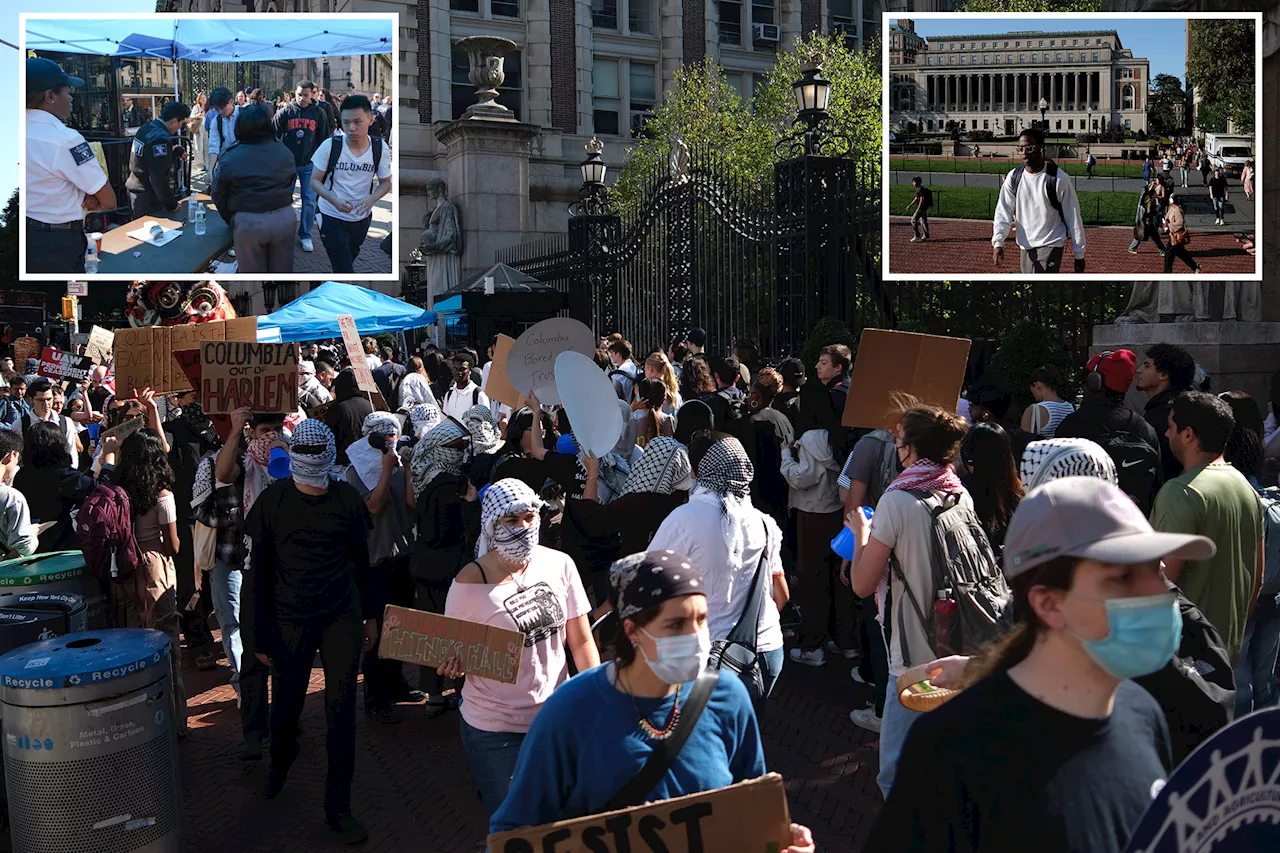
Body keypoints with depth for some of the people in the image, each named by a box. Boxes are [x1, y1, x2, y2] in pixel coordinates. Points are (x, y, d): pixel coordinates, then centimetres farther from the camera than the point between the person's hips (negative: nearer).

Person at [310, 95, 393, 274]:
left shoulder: (380, 148, -11)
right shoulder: (330, 146, -17)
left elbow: (385, 182, 0)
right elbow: (315, 181, -10)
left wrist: (372, 198, -23)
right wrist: (334, 199, -30)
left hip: (362, 218, 4)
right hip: (332, 217, -4)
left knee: (350, 258, 25)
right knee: (344, 268, -11)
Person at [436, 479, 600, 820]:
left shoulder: (560, 565, -4)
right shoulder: (470, 582, -14)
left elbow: (581, 641, 4)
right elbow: (452, 653, -1)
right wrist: (452, 665, -23)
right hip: (496, 728, -3)